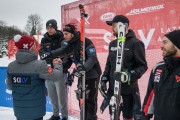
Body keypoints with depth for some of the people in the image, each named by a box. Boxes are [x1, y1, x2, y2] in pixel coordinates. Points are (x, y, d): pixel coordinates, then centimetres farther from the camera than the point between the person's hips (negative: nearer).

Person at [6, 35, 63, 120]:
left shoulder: (11, 66, -3)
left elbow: (10, 86, 6)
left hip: (19, 110, 5)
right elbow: (55, 76, -19)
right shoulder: (39, 65, -21)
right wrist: (58, 65, 0)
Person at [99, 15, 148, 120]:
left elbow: (143, 66, -11)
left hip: (129, 89, -6)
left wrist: (131, 75, -26)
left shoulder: (135, 43, -10)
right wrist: (104, 79, 9)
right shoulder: (113, 44, 11)